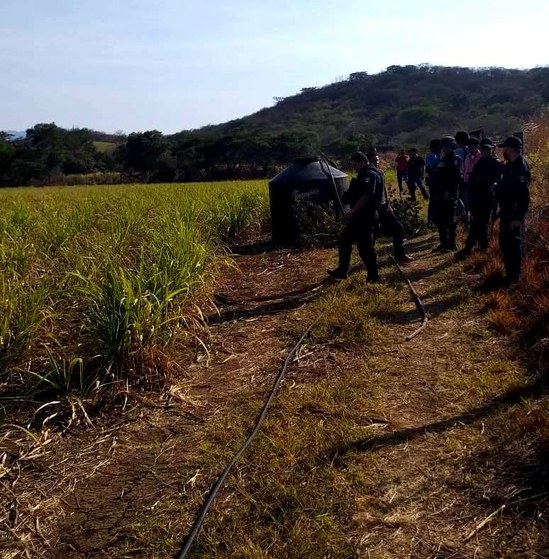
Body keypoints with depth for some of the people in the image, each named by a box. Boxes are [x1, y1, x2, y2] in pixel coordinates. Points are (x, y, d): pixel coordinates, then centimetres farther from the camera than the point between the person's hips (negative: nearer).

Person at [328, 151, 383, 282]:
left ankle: (373, 275, 6)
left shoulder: (370, 175, -16)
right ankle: (342, 271, 24)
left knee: (365, 246, -6)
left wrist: (352, 212, -29)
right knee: (344, 240, 16)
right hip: (359, 216, 11)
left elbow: (366, 196, -29)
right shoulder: (364, 175, 18)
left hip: (365, 217, -11)